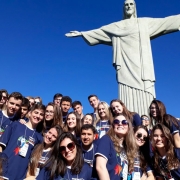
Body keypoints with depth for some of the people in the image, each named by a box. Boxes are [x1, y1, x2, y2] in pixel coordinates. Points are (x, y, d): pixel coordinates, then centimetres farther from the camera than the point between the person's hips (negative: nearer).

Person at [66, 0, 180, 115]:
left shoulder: (145, 22, 20)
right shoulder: (115, 26, 20)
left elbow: (166, 21, 18)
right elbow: (97, 32, 22)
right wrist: (81, 33, 19)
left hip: (142, 66, 0)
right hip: (126, 66, 0)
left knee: (144, 98, -11)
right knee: (128, 99, -11)